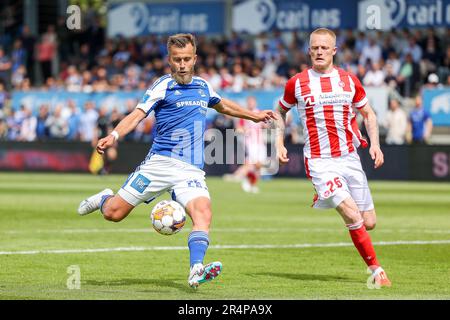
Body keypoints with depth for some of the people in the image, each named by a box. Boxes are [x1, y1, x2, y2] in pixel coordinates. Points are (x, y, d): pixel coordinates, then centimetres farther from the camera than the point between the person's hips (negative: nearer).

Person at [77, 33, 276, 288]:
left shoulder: (202, 86, 16)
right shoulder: (163, 86, -2)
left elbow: (223, 105, 39)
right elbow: (137, 115, -14)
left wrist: (253, 115, 45)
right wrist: (114, 136, -30)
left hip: (192, 170, 3)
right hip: (161, 162, -3)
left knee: (203, 214, -25)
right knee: (114, 213, 0)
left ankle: (196, 271, -38)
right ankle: (105, 198, 36)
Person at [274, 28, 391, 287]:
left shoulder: (349, 80, 7)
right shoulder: (297, 83, 1)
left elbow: (368, 113, 16)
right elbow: (281, 112, 18)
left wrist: (375, 144, 2)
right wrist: (280, 144, 6)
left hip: (349, 157, 3)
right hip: (319, 161, -3)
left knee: (369, 223, 0)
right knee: (353, 215, -19)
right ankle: (376, 269, -10)